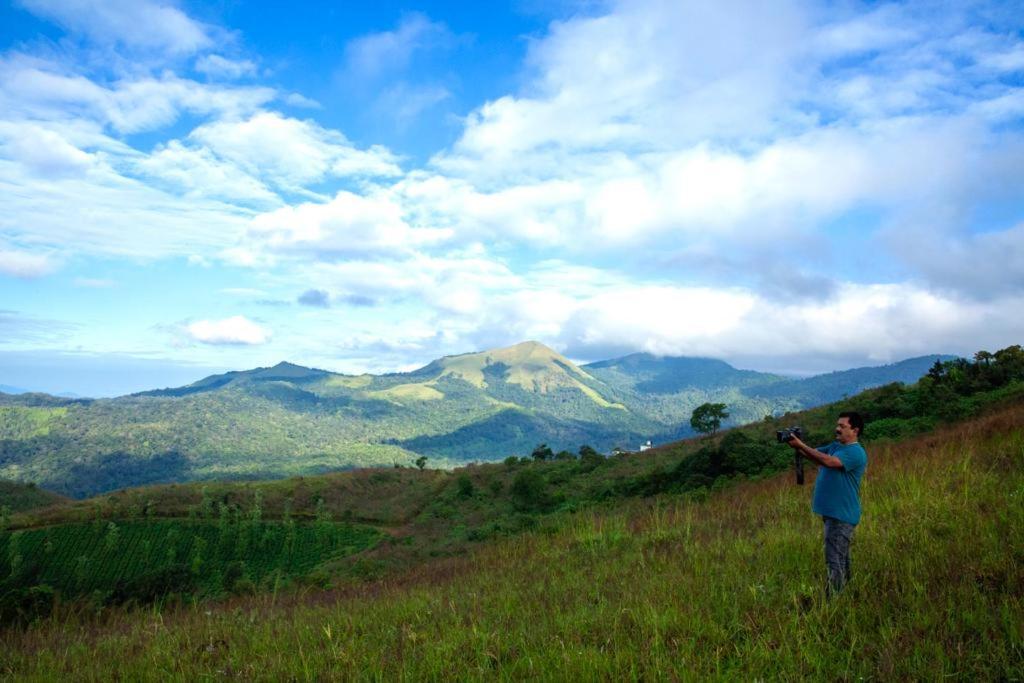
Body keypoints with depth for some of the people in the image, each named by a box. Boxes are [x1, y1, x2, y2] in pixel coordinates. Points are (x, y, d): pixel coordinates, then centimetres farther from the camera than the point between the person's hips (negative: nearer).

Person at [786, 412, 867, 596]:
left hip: (842, 515, -9)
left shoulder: (856, 452, -16)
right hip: (832, 512, 9)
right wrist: (796, 445, -16)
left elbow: (828, 461, -29)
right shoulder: (835, 446, 13)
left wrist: (800, 445, -29)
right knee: (841, 558, 21)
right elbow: (814, 454, 4)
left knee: (835, 561, -8)